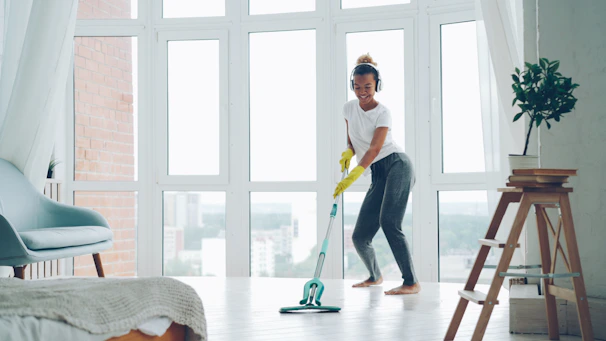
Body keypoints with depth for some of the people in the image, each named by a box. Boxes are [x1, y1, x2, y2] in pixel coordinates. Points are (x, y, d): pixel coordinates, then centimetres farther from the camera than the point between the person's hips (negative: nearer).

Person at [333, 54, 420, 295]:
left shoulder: (382, 113, -6)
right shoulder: (349, 108, 11)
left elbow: (374, 149, -16)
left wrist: (351, 177, -27)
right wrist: (348, 153, -2)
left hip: (397, 166, -6)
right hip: (378, 175, 6)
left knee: (389, 222, -27)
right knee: (359, 237, 0)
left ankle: (411, 282, -25)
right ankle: (374, 276, 29)